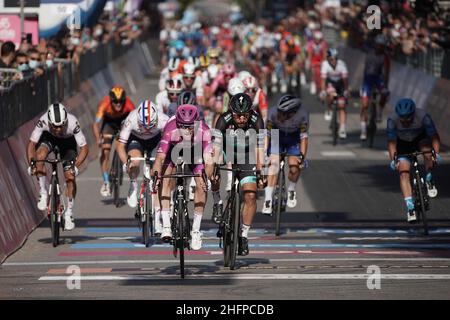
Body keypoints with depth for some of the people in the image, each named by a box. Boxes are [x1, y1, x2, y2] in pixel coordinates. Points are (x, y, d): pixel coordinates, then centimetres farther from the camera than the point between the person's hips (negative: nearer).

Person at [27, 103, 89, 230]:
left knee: (70, 176, -11)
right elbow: (32, 144, -30)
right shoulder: (43, 121, -37)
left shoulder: (73, 123, -39)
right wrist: (31, 164, -44)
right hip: (48, 137, 0)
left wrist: (76, 166, -46)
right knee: (40, 155, -31)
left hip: (67, 141, 0)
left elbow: (84, 148, -33)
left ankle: (69, 213, 4)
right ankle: (43, 193, -15)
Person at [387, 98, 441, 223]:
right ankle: (410, 207, -16)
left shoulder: (423, 116, -32)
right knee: (404, 173, -17)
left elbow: (434, 136, -31)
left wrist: (436, 153, -45)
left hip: (421, 138, 0)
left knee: (428, 152, -33)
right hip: (403, 144, 0)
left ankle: (429, 180, -7)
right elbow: (391, 141, -26)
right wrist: (393, 159, -39)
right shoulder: (392, 119, -29)